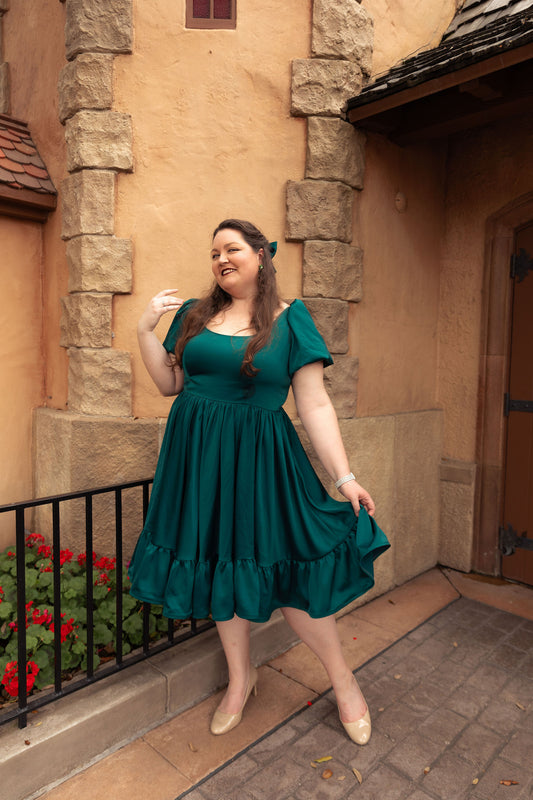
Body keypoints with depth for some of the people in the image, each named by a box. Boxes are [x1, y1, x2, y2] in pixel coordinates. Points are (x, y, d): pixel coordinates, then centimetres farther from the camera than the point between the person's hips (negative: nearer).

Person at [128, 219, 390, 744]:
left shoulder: (290, 320, -4)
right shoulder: (193, 315, 7)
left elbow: (314, 404, -7)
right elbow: (169, 383, 12)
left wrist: (344, 476, -12)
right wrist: (144, 329, 0)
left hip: (260, 459, -4)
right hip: (198, 456, 4)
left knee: (285, 568, 1)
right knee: (218, 565, 13)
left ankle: (343, 679, 28)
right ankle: (240, 678, 38)